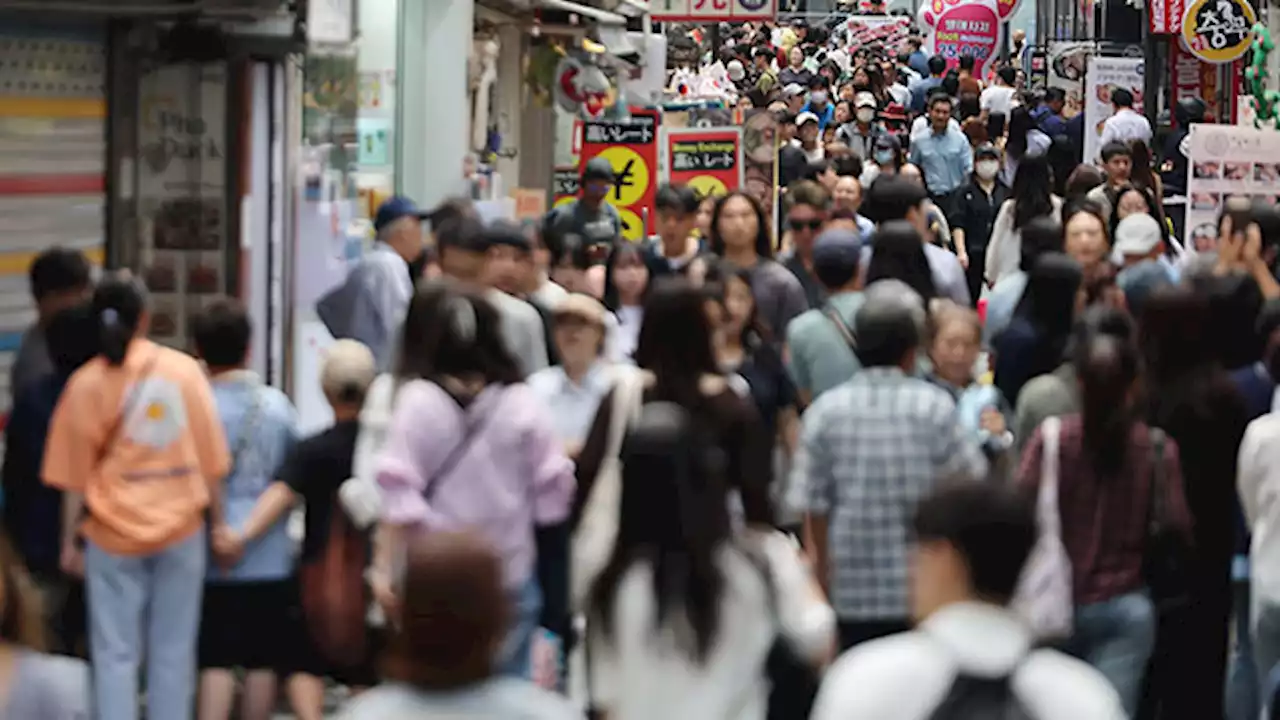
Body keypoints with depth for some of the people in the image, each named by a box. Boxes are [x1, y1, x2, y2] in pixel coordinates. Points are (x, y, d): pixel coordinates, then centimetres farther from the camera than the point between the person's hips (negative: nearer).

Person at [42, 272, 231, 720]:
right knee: (173, 651, 8)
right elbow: (211, 459, 0)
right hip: (180, 530, 1)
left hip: (113, 533, -1)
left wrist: (69, 541, 6)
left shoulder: (87, 383, -6)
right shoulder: (184, 370, -3)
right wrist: (218, 522, 11)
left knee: (116, 653, 4)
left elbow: (73, 475, -4)